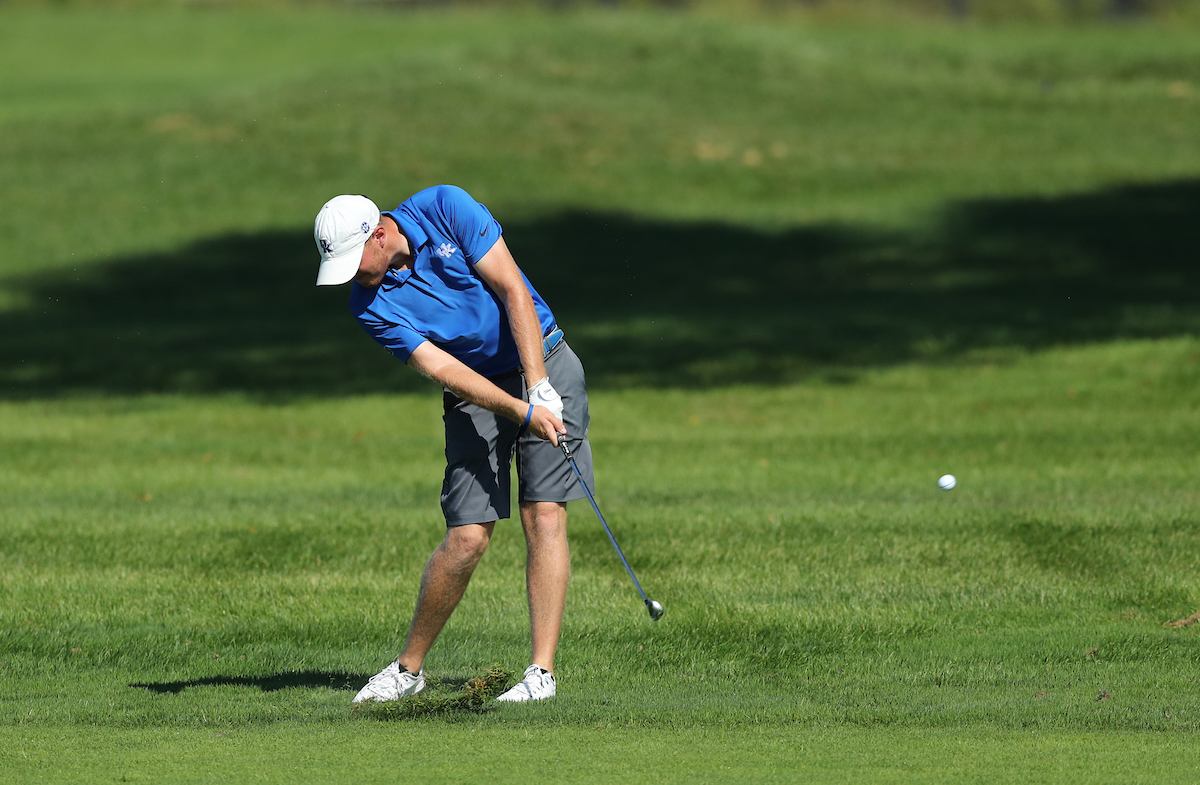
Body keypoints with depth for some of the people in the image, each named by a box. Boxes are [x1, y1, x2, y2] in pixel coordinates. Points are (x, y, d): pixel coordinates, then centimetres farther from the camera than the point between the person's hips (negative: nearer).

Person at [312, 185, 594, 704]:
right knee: (467, 537, -8)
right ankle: (409, 668, 9)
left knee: (544, 514, -12)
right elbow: (444, 370, -19)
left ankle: (542, 671, -13)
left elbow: (513, 291, -16)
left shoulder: (445, 209, -16)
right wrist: (522, 411, -30)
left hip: (544, 364, -1)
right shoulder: (371, 305, -13)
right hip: (477, 390, 1)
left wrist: (540, 388, -22)